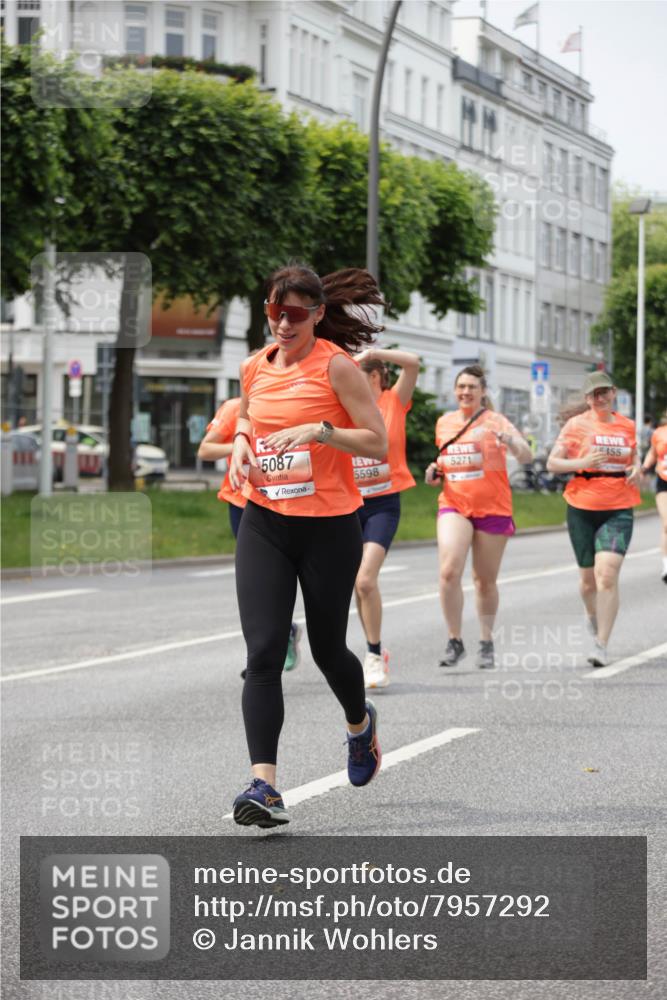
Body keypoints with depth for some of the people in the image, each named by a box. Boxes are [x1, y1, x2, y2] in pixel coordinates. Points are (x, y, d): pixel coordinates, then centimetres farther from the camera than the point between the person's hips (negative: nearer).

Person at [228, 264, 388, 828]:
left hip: (330, 527, -4)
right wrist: (241, 443, 5)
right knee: (263, 652, -10)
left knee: (328, 649, 10)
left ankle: (360, 722, 45)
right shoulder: (255, 368, 7)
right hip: (264, 524, 4)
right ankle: (264, 786, -14)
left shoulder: (336, 365, -8)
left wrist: (319, 430, -24)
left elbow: (378, 443, -10)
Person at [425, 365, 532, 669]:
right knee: (449, 571, -18)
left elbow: (526, 456, -16)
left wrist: (509, 440, -38)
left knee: (485, 580, 6)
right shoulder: (444, 422, 10)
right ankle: (455, 641, -6)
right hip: (454, 505, 2)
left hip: (492, 508, -2)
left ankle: (486, 643, 24)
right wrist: (435, 470, 6)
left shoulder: (495, 421, -4)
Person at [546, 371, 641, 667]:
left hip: (618, 511, 0)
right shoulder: (576, 425, 0)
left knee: (607, 574, -16)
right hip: (582, 509, 0)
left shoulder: (627, 426, 8)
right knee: (588, 576, 11)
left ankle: (601, 645, -14)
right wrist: (582, 463, -17)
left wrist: (636, 469, 3)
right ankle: (592, 615, 45)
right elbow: (552, 463, -1)